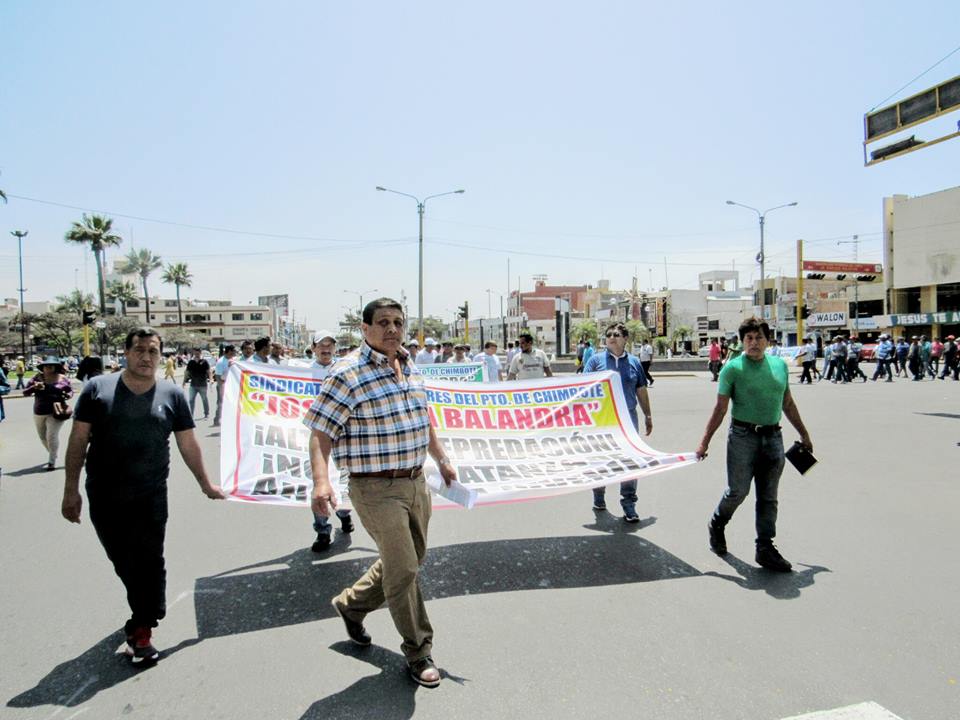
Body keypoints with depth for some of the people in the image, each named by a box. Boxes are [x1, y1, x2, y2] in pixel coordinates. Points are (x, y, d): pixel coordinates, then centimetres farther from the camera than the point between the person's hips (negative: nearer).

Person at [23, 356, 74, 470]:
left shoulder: (62, 378, -2)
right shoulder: (37, 377, 1)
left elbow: (70, 391, 9)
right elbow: (25, 392, 3)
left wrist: (68, 395, -14)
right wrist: (34, 387, -17)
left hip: (55, 412, -4)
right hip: (39, 412, 4)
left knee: (52, 435, -11)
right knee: (43, 436, 14)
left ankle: (52, 461, -4)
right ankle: (52, 455, 38)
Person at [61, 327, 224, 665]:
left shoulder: (171, 395, -1)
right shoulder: (97, 388, -2)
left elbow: (188, 444, 5)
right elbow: (78, 440, 1)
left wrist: (205, 483, 9)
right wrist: (71, 489, -1)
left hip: (150, 497, -1)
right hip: (104, 498, 1)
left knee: (148, 562, -2)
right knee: (122, 562, 16)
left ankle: (141, 630, 10)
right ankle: (146, 610, 38)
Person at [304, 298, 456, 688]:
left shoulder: (411, 369, 8)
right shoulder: (348, 374, -16)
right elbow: (320, 433, -18)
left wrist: (442, 460, 23)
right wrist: (321, 481, -31)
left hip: (416, 484, 8)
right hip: (377, 489, -8)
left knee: (409, 560, 20)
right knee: (403, 569, -2)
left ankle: (350, 604, 43)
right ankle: (418, 652, 20)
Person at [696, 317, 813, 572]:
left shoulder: (780, 365, 9)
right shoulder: (733, 368, -6)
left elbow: (788, 404, 19)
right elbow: (720, 409, -7)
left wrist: (804, 434, 22)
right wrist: (705, 442, -11)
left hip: (773, 437, 5)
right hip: (743, 436, -5)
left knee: (768, 497, 8)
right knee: (738, 491, -2)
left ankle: (765, 548, 17)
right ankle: (716, 525, 26)